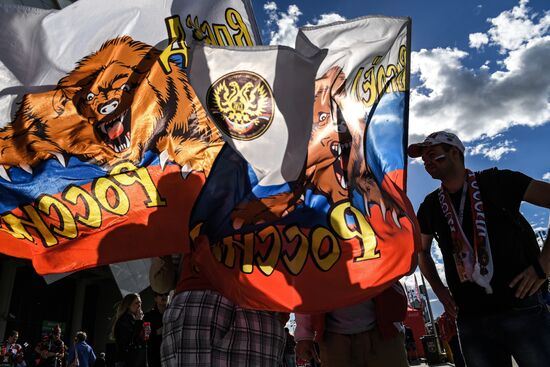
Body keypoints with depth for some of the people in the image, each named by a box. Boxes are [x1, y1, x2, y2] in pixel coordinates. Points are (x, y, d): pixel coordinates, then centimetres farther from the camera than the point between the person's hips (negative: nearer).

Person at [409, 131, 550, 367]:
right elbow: (421, 250, 23)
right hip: (470, 319, 3)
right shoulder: (430, 206, 8)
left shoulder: (496, 181, -2)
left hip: (522, 309, -3)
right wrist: (439, 290, 10)